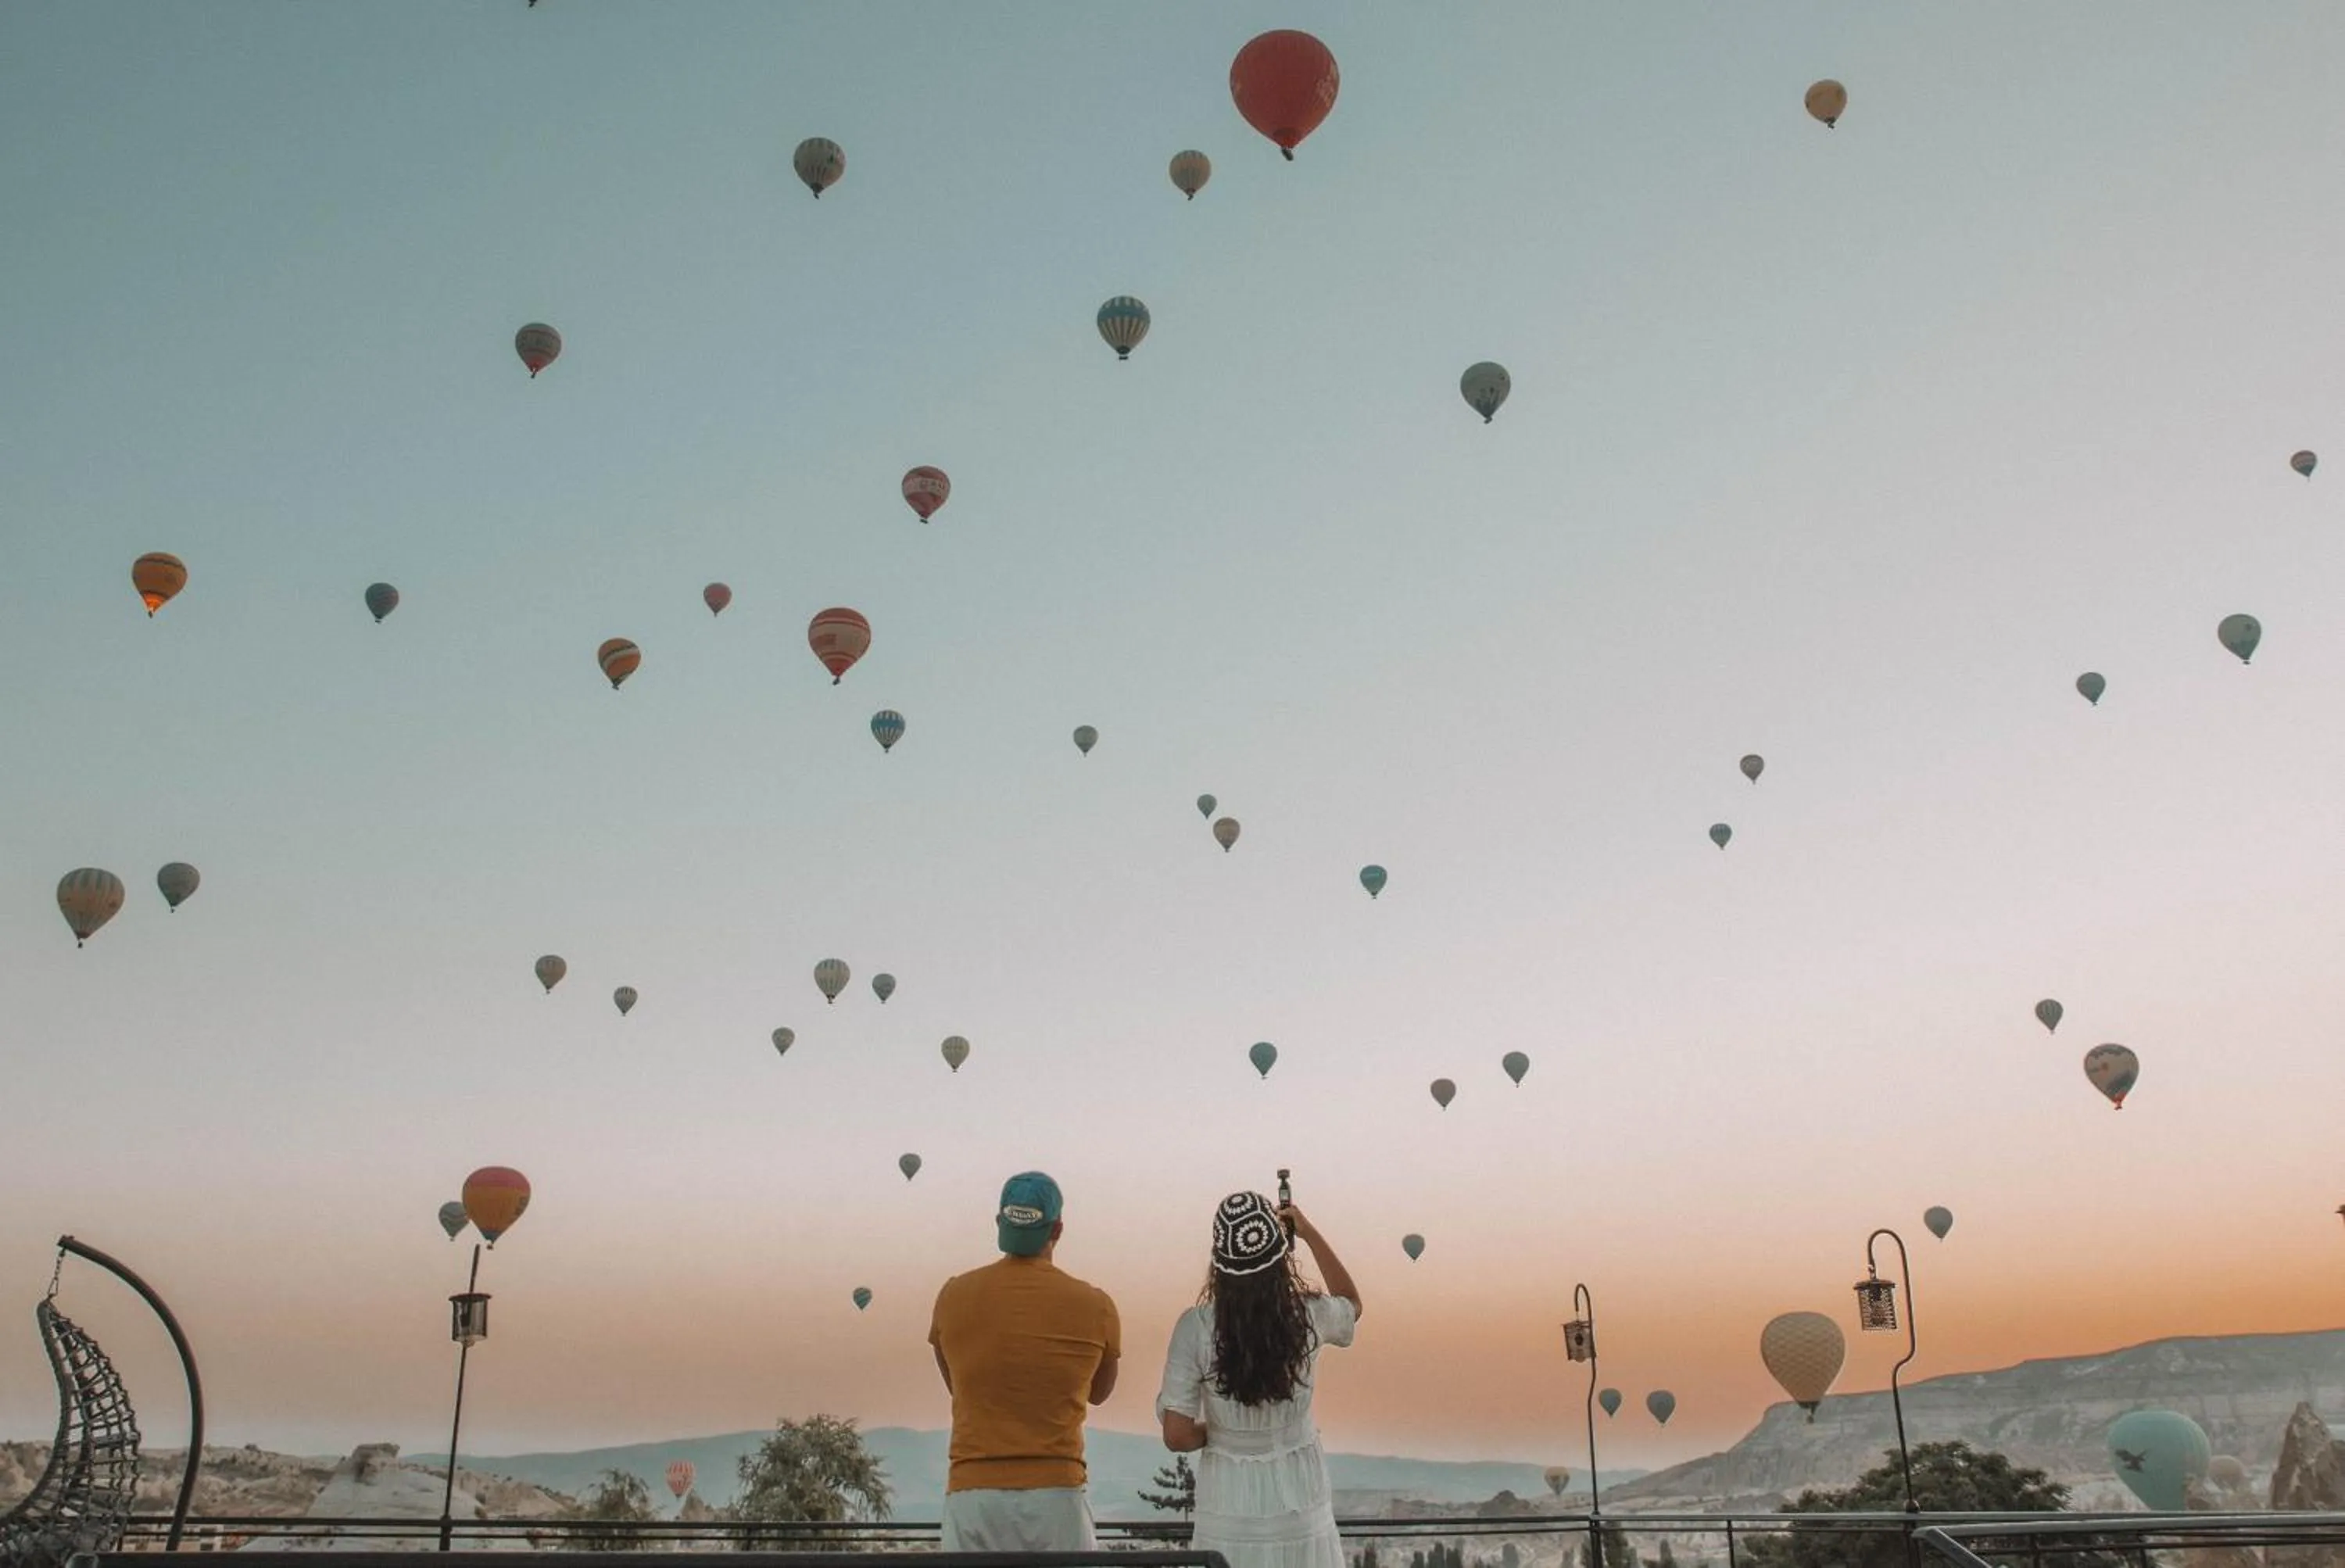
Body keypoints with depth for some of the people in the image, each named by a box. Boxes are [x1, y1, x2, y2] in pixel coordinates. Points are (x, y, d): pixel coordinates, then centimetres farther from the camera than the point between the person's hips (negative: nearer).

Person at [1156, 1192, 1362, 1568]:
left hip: (1230, 1509, -1)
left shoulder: (1196, 1327, -15)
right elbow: (1352, 1303, 17)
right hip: (1299, 1500, 1)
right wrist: (1310, 1234, 16)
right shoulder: (1309, 1316, -10)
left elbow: (1177, 1436, -13)